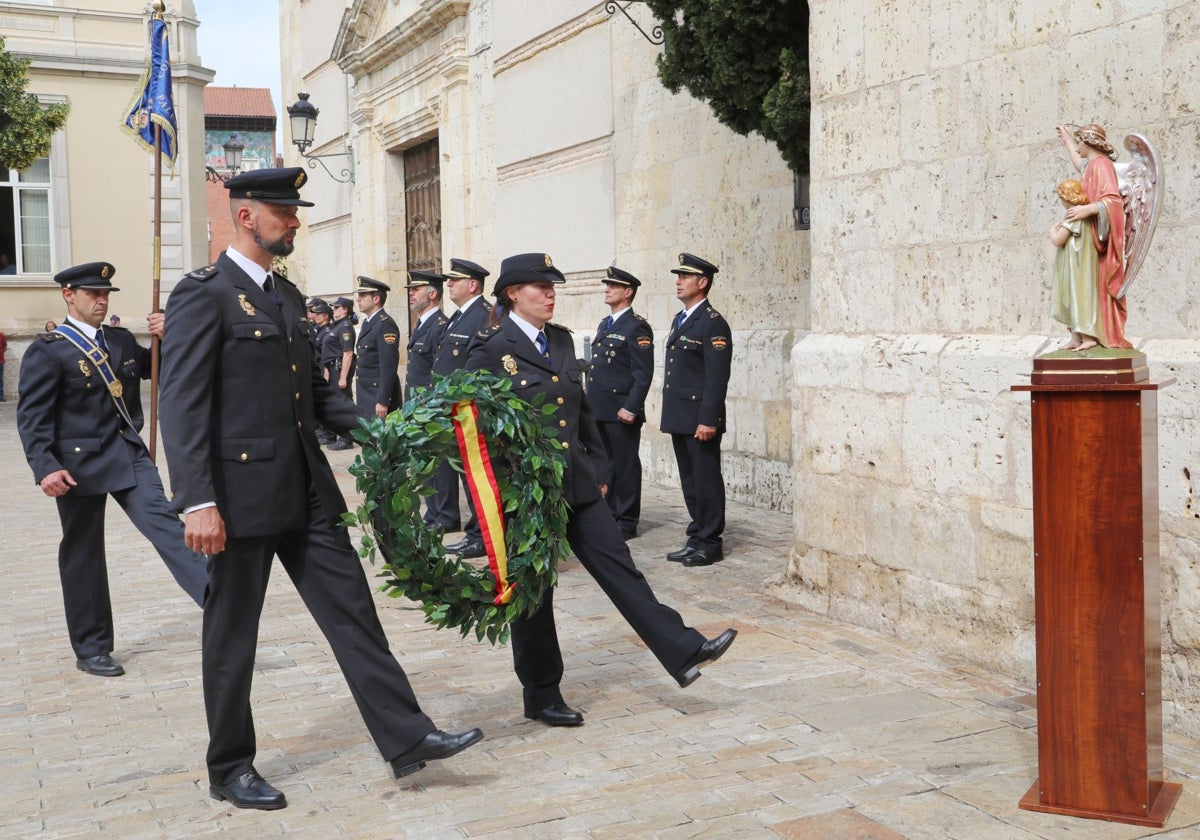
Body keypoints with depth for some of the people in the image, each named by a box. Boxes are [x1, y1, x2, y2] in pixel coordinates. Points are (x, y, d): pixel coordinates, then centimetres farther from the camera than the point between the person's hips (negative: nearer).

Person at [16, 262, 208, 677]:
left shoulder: (122, 340, 10)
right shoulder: (47, 350, -7)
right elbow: (32, 417, -10)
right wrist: (45, 468, -22)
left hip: (129, 455, 4)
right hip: (80, 464, -4)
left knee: (165, 524, -12)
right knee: (83, 556, 6)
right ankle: (91, 650, 17)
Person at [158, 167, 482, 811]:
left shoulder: (287, 296, 15)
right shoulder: (203, 295, -10)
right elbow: (183, 405, -16)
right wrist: (198, 502, -23)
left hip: (306, 489, 7)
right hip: (243, 489, -7)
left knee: (351, 608, 6)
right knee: (233, 634, 6)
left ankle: (407, 738, 10)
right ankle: (230, 769, 22)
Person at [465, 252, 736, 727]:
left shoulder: (561, 340, 10)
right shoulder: (490, 351, -9)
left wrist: (598, 465, 15)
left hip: (577, 483, 6)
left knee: (618, 567, 4)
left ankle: (683, 652, 5)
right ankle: (541, 697, 19)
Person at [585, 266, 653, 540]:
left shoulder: (637, 327, -9)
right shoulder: (604, 325, 18)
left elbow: (643, 373, -14)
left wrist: (631, 408, -19)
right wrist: (590, 404, 17)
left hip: (621, 411, -8)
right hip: (599, 411, 8)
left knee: (625, 466, -1)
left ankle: (626, 522, 6)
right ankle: (610, 515, 22)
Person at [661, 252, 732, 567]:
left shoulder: (713, 324, -11)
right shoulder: (680, 320, 17)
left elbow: (717, 376, -17)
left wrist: (708, 420, -21)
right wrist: (669, 415, 17)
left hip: (700, 419, -9)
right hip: (679, 418, 9)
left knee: (706, 481, -1)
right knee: (689, 481, 13)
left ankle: (710, 543, 6)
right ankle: (696, 538, 22)